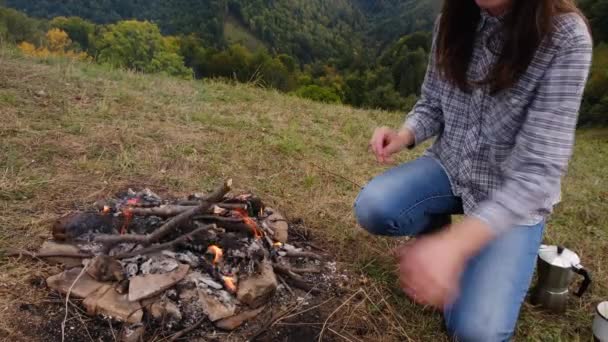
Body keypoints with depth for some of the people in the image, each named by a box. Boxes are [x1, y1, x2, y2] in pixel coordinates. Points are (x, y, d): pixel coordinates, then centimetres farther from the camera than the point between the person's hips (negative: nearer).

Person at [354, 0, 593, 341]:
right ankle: (437, 224, 8)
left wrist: (454, 245, -39)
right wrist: (403, 136, -19)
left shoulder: (567, 38, -23)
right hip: (450, 166, 4)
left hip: (518, 195, -4)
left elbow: (540, 169, -28)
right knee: (371, 209, -24)